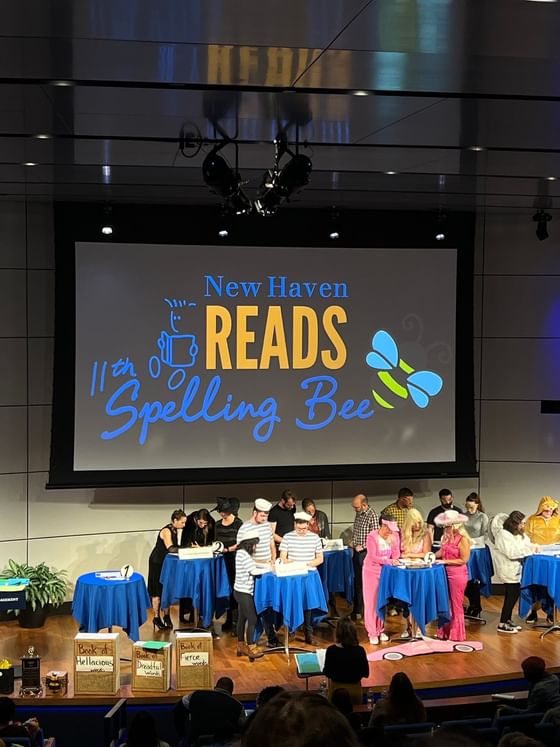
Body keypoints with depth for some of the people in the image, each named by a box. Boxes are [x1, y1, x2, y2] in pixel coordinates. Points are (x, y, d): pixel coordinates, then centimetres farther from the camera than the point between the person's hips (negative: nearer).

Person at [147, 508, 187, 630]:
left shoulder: (175, 530, 4)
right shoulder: (166, 531, -21)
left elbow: (176, 547, 6)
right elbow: (170, 548, -31)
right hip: (157, 562, -8)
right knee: (157, 591, -1)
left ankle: (166, 616, 18)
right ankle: (156, 618, 6)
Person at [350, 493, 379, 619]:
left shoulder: (373, 516, -16)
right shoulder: (358, 515, 11)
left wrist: (362, 546, -17)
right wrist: (352, 542, 8)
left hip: (366, 553, -8)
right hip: (357, 552, 8)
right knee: (357, 582, 15)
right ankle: (357, 609, 24)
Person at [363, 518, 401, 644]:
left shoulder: (393, 535, -3)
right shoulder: (372, 537, -18)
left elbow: (396, 552, 0)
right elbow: (373, 557, -24)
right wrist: (389, 561, -33)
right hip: (372, 571, -4)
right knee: (372, 602, 0)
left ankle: (380, 630, 20)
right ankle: (372, 633, 5)